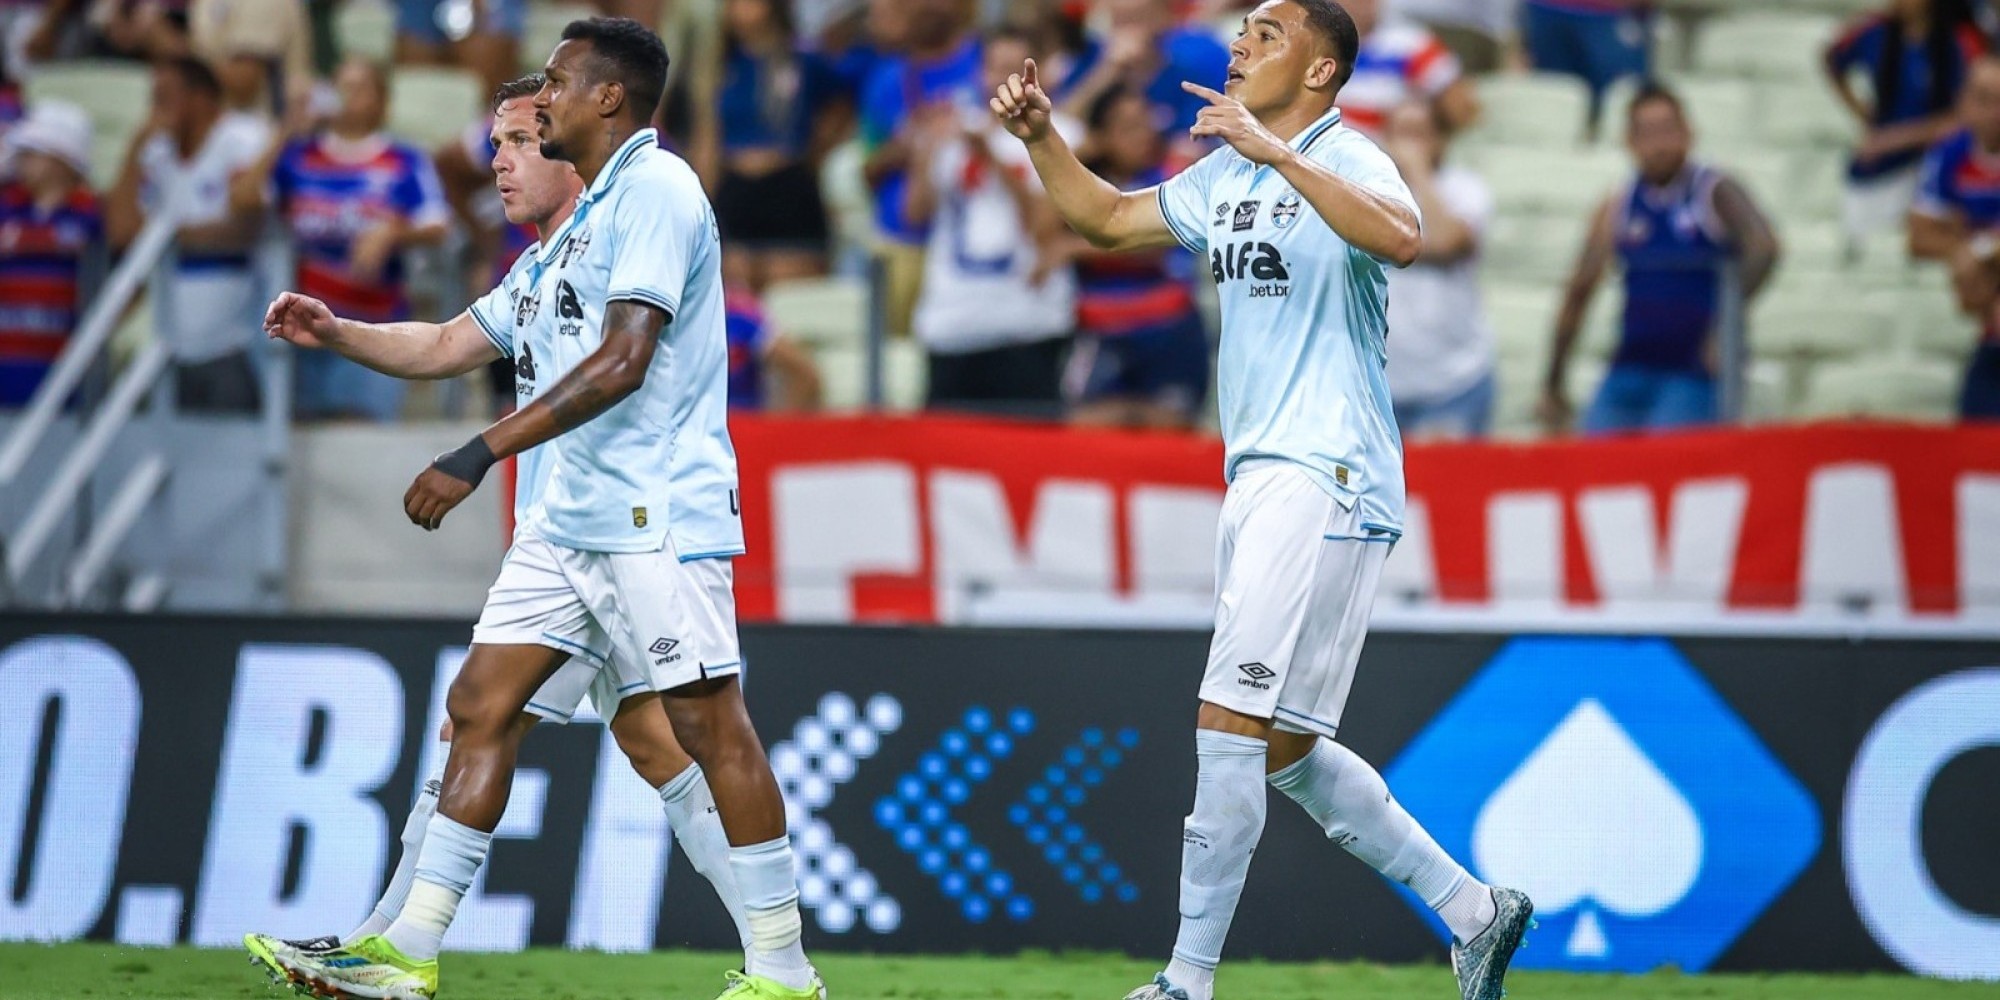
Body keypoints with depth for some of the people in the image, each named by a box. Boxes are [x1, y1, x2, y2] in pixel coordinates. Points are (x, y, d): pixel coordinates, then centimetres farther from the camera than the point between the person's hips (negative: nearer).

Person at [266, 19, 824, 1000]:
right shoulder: (577, 227, 20)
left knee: (709, 724, -9)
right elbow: (455, 343, 31)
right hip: (567, 515, 10)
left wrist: (479, 455, -23)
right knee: (481, 705, 4)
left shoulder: (655, 187, -11)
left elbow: (623, 362, -21)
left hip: (655, 513, -10)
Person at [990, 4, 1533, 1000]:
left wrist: (1274, 150, -35)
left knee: (1233, 722, -12)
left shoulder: (1347, 161, -10)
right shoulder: (1226, 177, 16)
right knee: (1284, 749, 11)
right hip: (1258, 477, 9)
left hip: (1327, 481, -9)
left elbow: (1400, 237, -32)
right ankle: (1472, 910, 19)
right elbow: (1106, 216, 27)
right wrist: (1040, 136, 11)